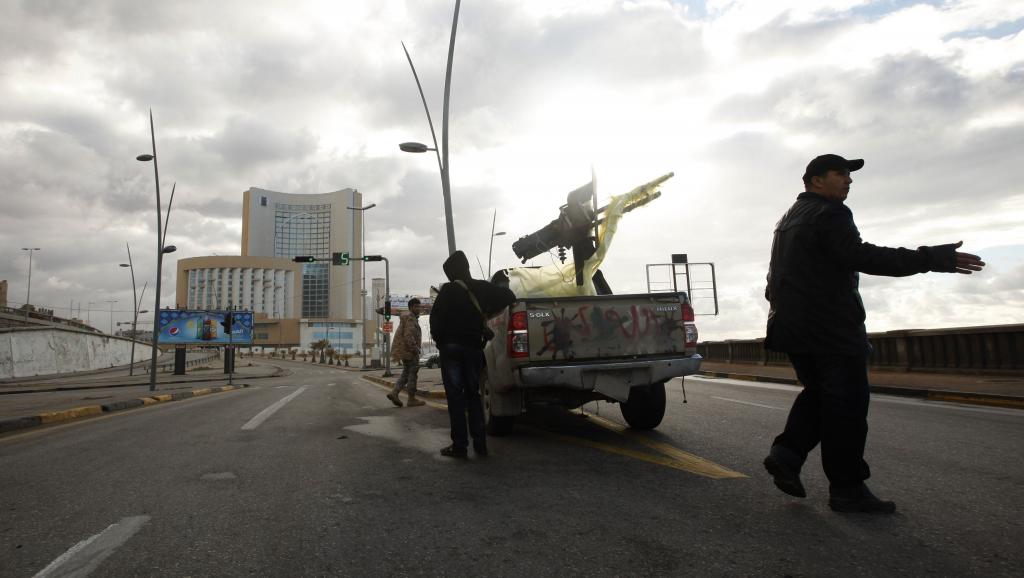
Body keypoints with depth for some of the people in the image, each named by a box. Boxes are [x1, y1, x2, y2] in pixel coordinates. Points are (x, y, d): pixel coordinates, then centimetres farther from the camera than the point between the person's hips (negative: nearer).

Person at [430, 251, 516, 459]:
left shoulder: (448, 290, -8)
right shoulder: (482, 288, 6)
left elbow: (435, 317, -12)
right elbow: (509, 297, 12)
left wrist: (439, 340, 3)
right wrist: (488, 314, 15)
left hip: (451, 347, -4)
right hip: (474, 348, 4)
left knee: (455, 396, 0)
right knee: (473, 395, 12)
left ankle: (460, 445, 0)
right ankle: (480, 444, 11)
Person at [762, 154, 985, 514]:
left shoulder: (788, 220, 20)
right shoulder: (828, 213, -9)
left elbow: (777, 278, 24)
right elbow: (860, 257, -22)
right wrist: (934, 259, -22)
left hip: (792, 324, 9)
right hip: (830, 327, -9)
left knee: (818, 394, 17)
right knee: (846, 404, -3)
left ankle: (786, 454, 5)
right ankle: (847, 489, 2)